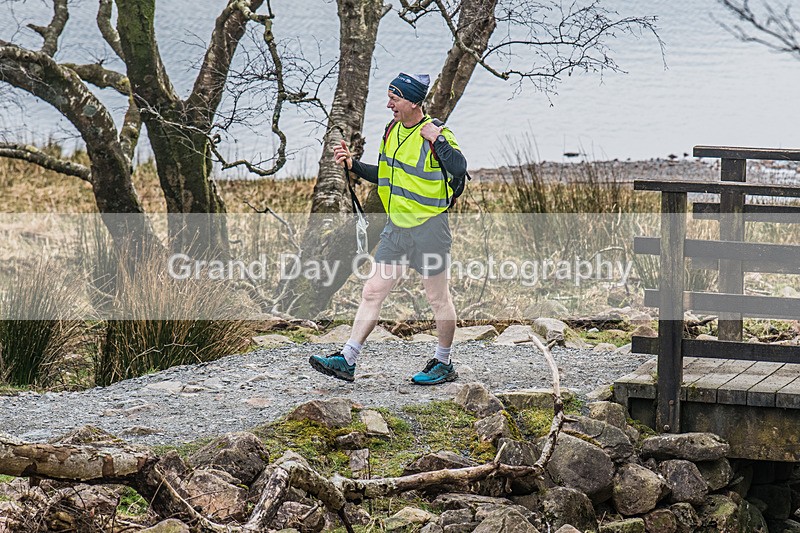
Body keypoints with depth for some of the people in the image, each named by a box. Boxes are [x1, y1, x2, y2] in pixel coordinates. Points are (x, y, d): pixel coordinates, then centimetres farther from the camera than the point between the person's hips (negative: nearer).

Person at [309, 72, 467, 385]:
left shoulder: (436, 133, -14)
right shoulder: (392, 131, 10)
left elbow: (459, 168, -29)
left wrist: (437, 139, -32)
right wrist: (353, 165, 11)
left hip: (429, 228, -7)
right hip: (396, 227, 7)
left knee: (438, 299, 5)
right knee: (372, 292, 3)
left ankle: (444, 365, 20)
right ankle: (347, 361, 3)